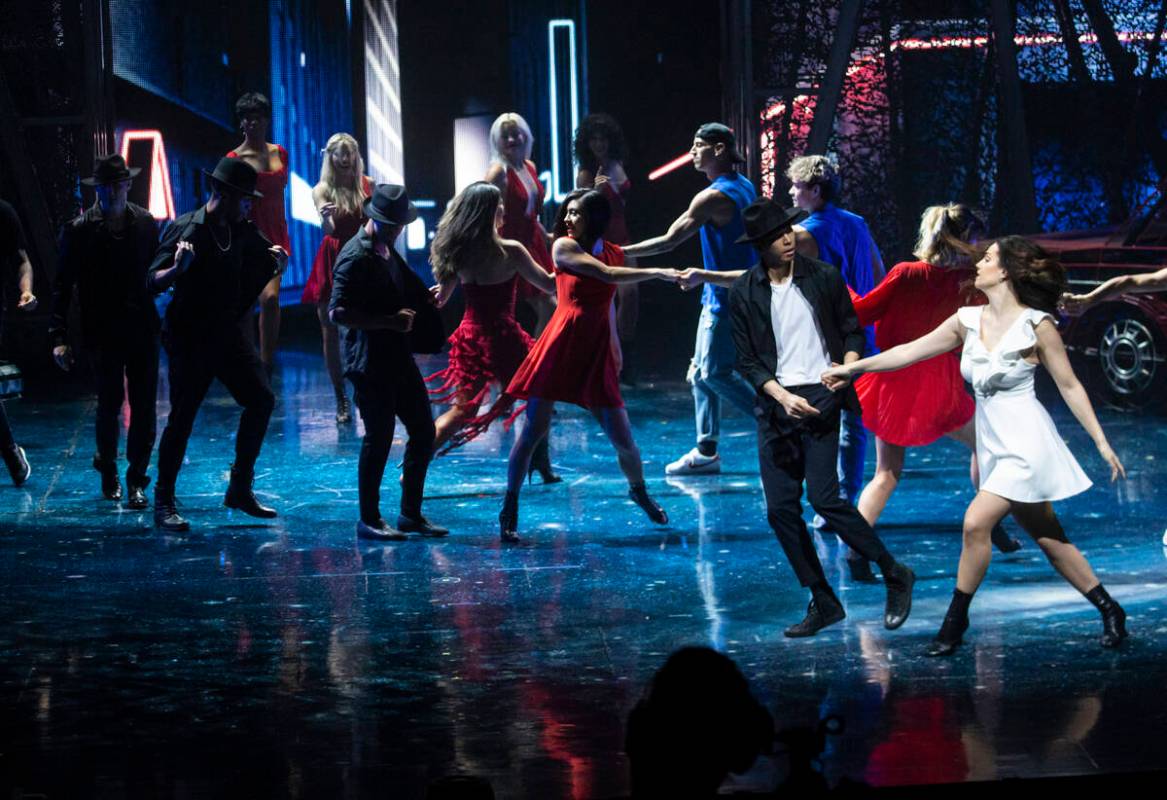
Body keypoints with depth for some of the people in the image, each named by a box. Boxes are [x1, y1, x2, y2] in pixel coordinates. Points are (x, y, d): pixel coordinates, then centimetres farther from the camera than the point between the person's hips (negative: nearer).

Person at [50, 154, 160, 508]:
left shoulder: (146, 223, 5)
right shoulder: (78, 230, -1)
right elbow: (62, 287, -1)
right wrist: (59, 337, -6)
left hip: (143, 329, 2)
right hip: (103, 332, -2)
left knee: (144, 406, 0)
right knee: (110, 402, 1)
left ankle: (137, 479, 11)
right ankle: (108, 468, 26)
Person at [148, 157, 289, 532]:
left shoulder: (240, 230, 6)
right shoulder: (185, 229, -14)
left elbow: (264, 255, 23)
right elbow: (154, 282, -19)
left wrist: (276, 259, -2)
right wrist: (177, 269, -41)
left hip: (227, 332, 7)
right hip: (189, 336, -7)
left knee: (261, 399, -1)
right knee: (182, 418, -6)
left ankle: (240, 490, 10)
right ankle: (163, 504, 3)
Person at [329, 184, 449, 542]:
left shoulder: (387, 251, 16)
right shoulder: (355, 256, -13)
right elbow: (337, 311, -22)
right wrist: (389, 321, -25)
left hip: (398, 357, 9)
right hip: (369, 361, -9)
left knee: (424, 432, 9)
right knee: (379, 437, -5)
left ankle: (411, 514, 18)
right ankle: (369, 520, 6)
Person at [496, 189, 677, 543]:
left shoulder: (614, 253, 11)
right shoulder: (564, 247, -3)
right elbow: (607, 275, -13)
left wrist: (615, 344, 25)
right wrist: (657, 273, -11)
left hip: (595, 353, 4)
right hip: (560, 346, -4)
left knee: (623, 439, 1)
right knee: (533, 430, -7)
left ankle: (639, 492, 30)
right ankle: (509, 510, 3)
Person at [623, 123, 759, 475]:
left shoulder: (713, 197, -19)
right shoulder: (744, 186, 9)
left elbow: (668, 241, -20)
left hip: (727, 298, -10)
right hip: (718, 297, 10)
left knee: (715, 372, -6)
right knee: (700, 372, 10)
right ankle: (706, 451, 12)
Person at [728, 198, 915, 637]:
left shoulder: (823, 277, 0)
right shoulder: (743, 293, 2)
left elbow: (852, 331, 9)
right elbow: (747, 361, 2)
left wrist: (846, 367, -10)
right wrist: (782, 397, -12)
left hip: (820, 398, -3)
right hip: (775, 404, 3)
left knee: (823, 497, -15)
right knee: (780, 509, 0)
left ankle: (895, 576, 1)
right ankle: (823, 603, 12)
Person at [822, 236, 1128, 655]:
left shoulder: (1036, 324, -11)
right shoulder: (968, 320, 5)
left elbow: (1069, 386, -6)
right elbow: (911, 350, 11)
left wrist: (1102, 443, -6)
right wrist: (853, 368, 12)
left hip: (1026, 443, -6)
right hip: (993, 444, 6)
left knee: (976, 522, -17)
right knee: (1048, 538, 9)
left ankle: (955, 622, -4)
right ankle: (1110, 611, 20)